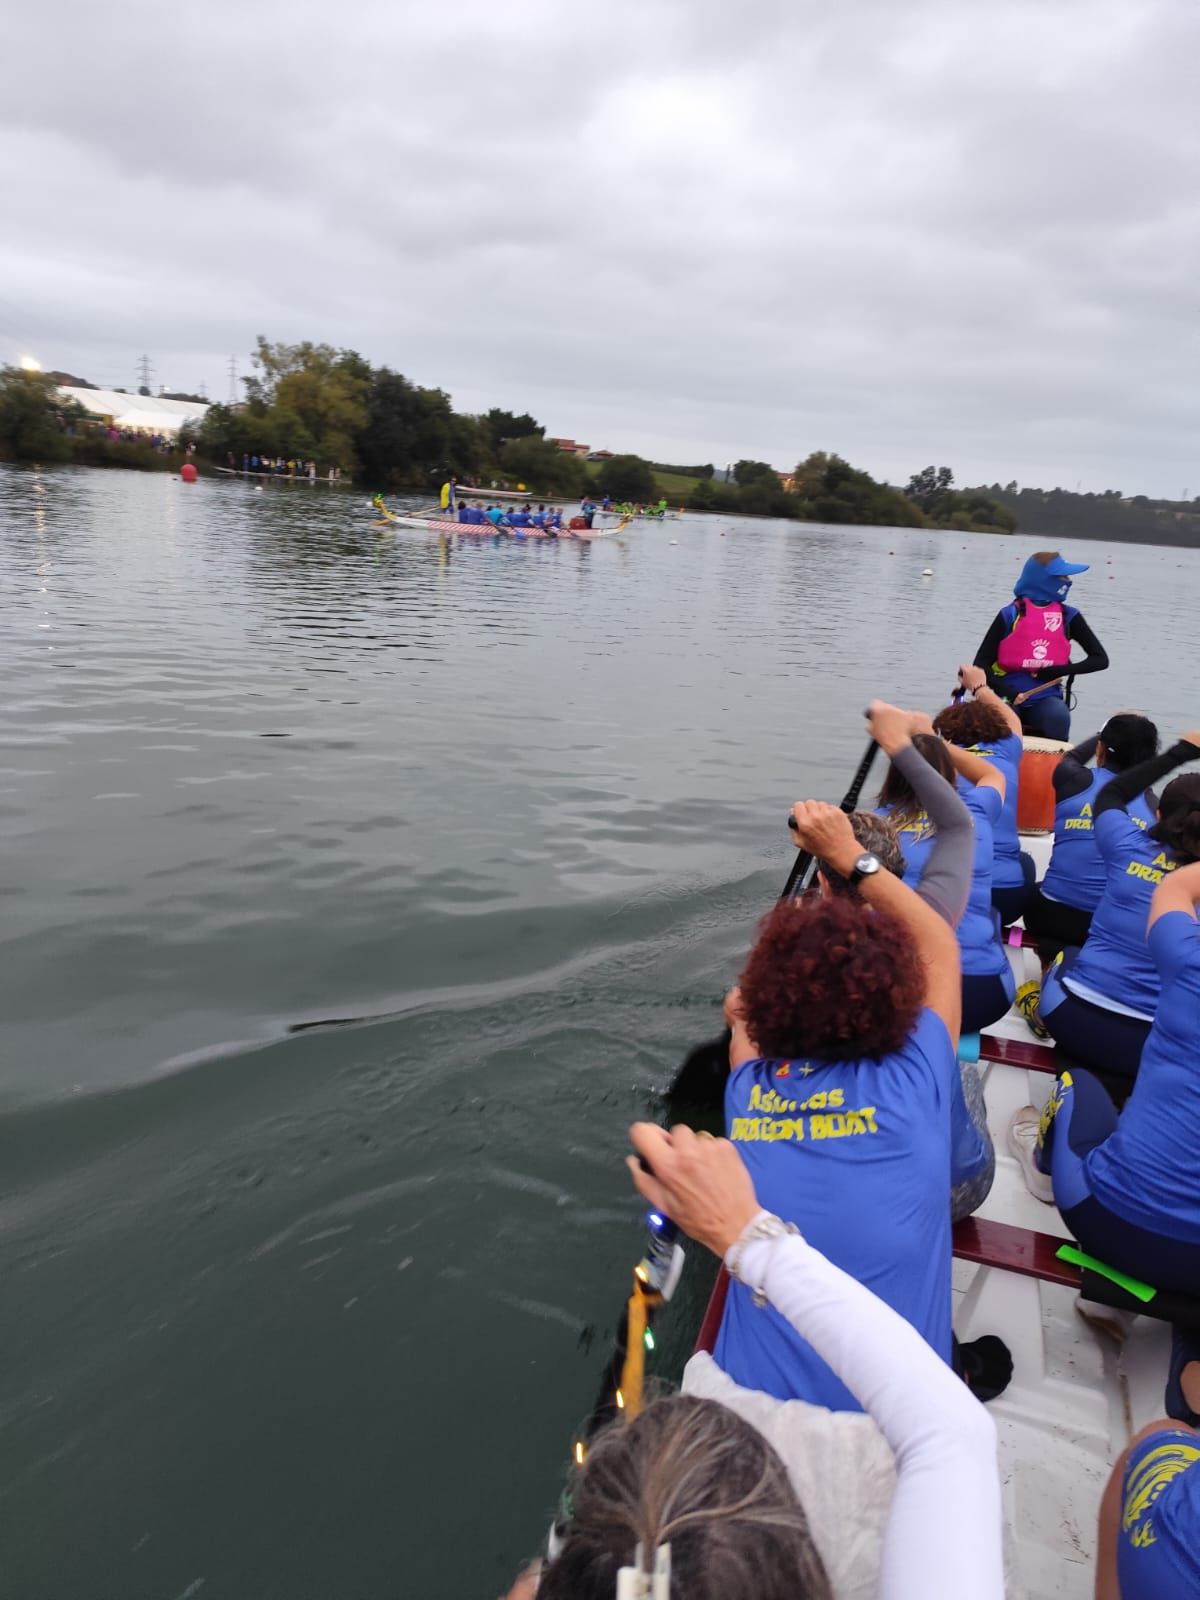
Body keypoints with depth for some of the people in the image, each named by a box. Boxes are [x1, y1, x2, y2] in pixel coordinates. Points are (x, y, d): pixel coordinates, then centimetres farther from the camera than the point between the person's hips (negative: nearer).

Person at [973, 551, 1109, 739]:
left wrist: (1058, 671, -8)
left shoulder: (1068, 616, 4)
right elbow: (982, 662, -4)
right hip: (1008, 696, -1)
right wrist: (1007, 692, -16)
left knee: (1059, 717, -31)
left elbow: (1100, 659, 5)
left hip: (1046, 697, 2)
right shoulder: (1010, 614, -3)